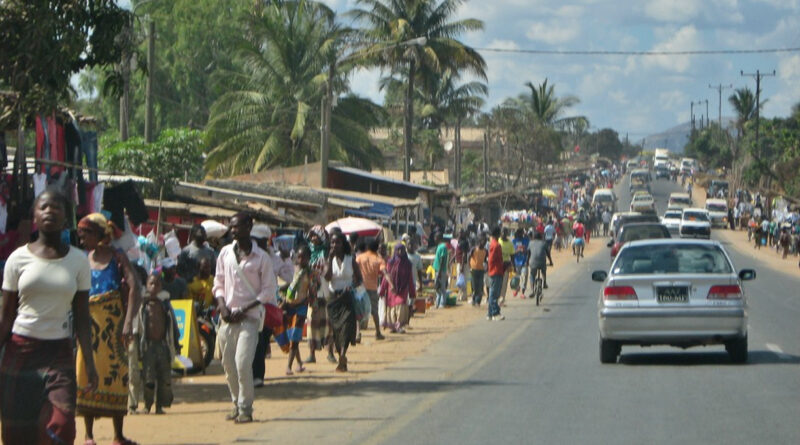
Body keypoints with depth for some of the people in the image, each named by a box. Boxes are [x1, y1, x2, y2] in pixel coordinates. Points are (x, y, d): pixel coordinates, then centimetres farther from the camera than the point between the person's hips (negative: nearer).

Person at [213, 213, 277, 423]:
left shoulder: (261, 257, -3)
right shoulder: (225, 253, 9)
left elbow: (269, 290, -2)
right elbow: (219, 282, 15)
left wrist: (244, 309, -10)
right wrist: (222, 305, -3)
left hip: (250, 317, -4)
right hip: (228, 316, 4)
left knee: (243, 362, -15)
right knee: (228, 363, 5)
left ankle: (245, 408, -6)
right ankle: (236, 403, 20)